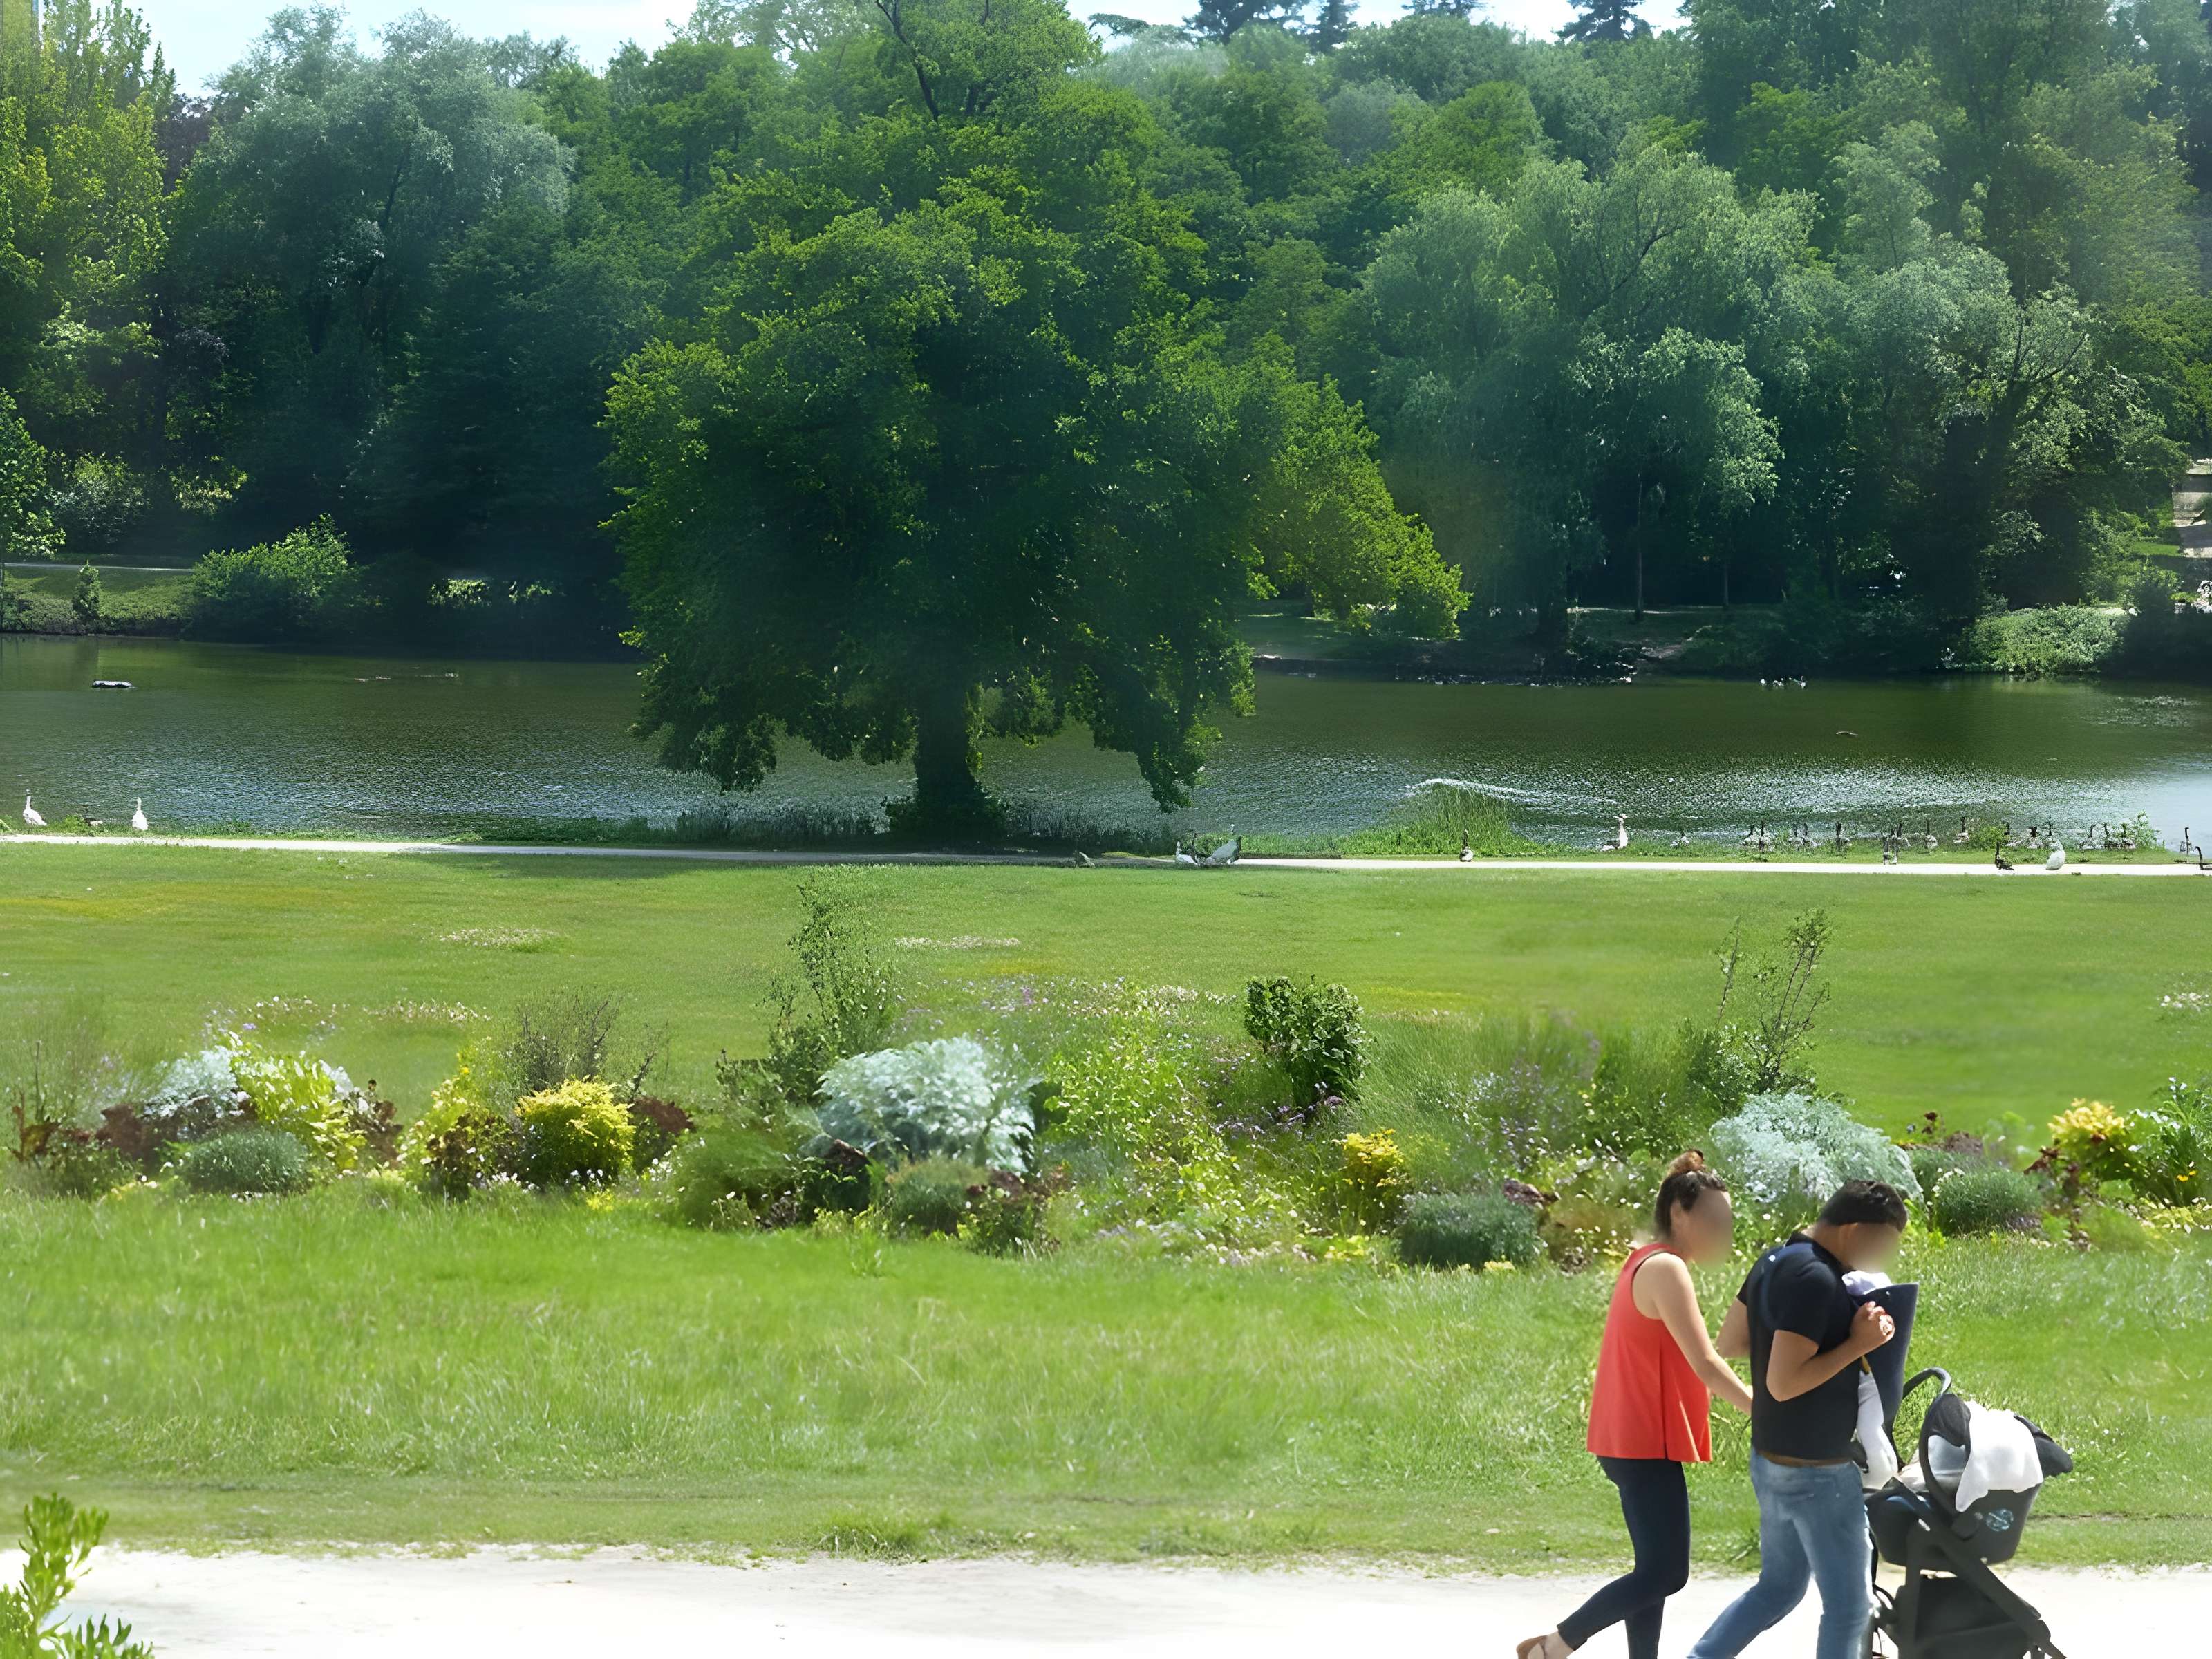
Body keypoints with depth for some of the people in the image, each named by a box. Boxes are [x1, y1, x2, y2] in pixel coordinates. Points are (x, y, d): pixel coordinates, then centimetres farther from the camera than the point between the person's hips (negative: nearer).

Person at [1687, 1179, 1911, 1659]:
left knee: (1778, 1588, 21)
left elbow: (1729, 1342, 15)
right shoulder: (1815, 1281, -24)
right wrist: (1856, 1345, -23)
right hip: (1815, 1472, -10)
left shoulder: (1775, 1262, 6)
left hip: (1772, 1459, 10)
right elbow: (1783, 1383, -27)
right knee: (1849, 1607, 2)